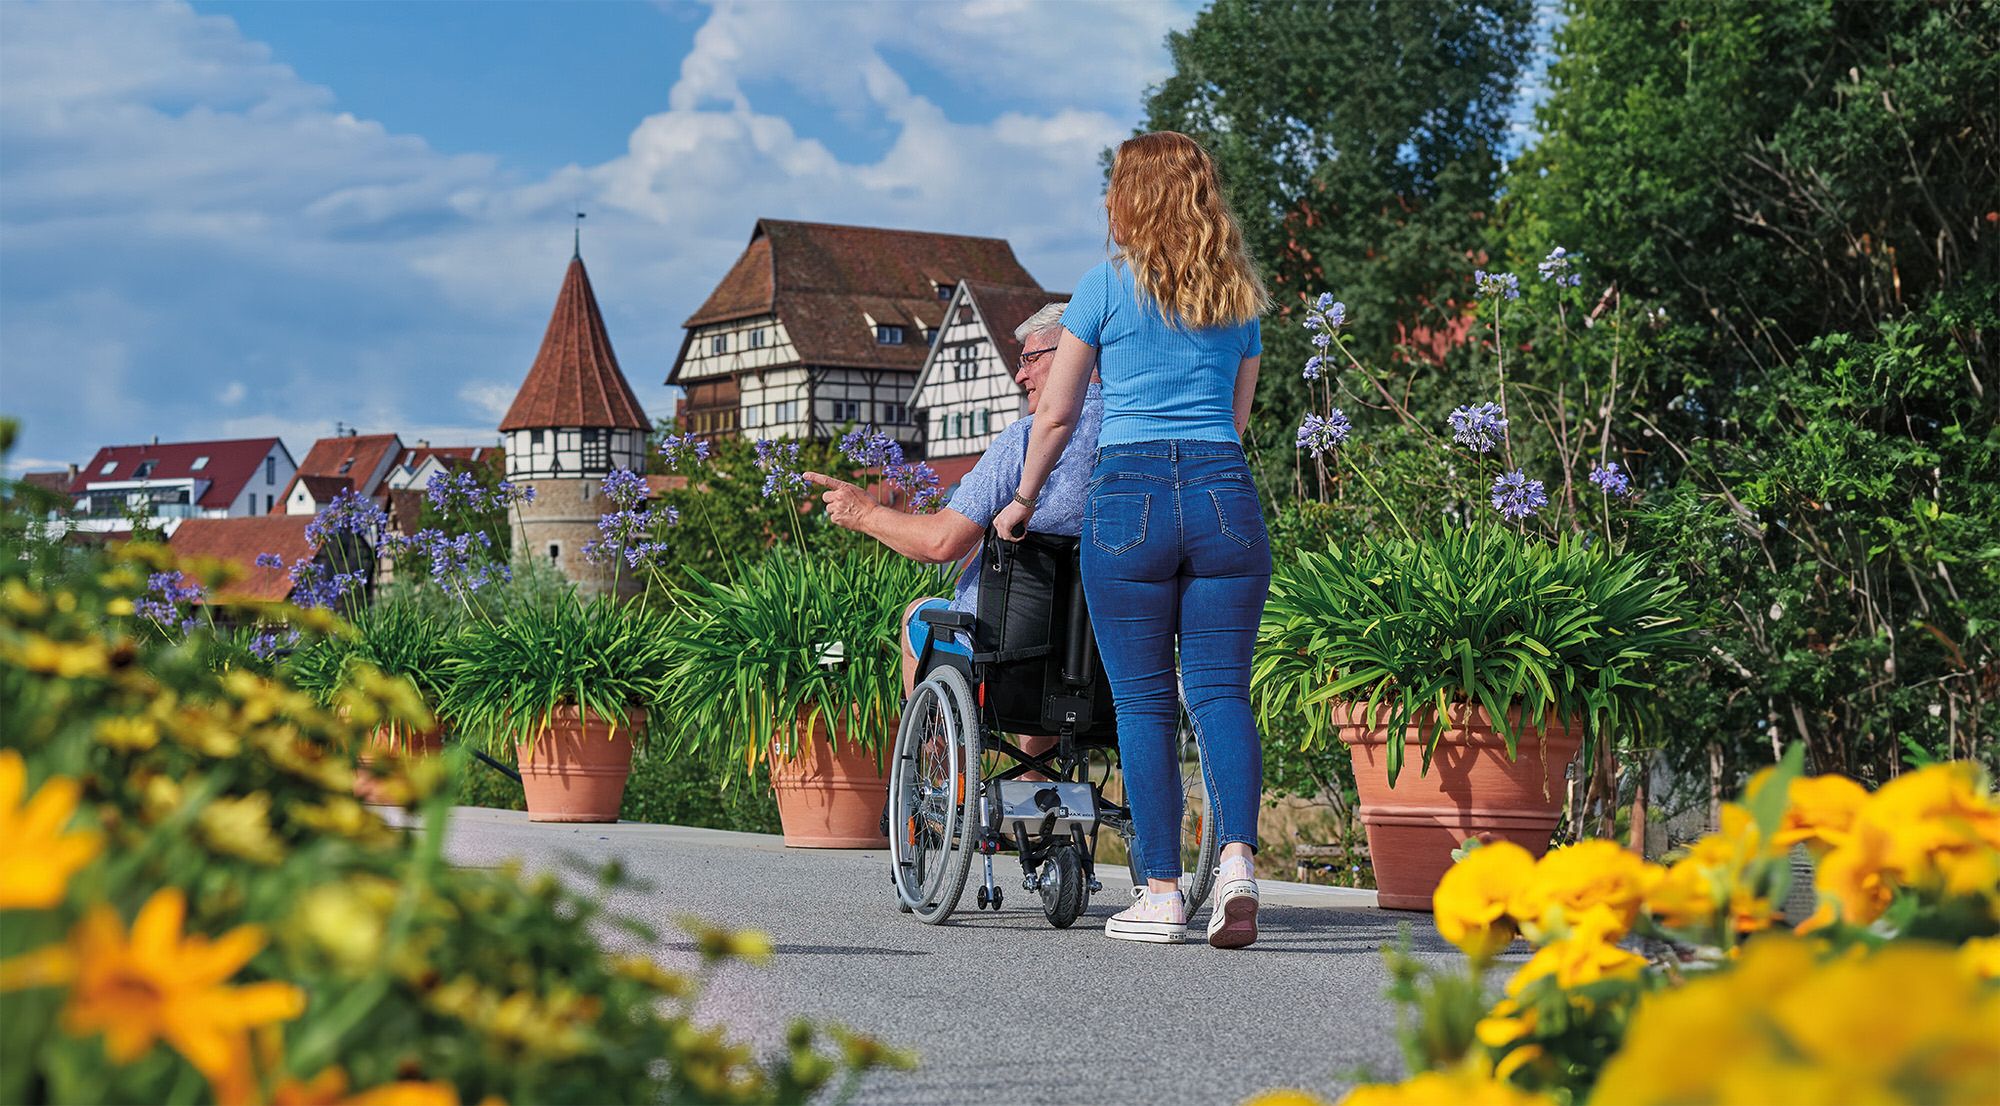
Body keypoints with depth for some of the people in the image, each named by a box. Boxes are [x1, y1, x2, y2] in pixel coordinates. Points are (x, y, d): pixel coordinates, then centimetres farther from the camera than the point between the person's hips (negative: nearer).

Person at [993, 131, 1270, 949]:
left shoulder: (1107, 284, 4)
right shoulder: (1240, 297, 16)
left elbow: (1057, 413, 8)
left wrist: (1024, 500, 22)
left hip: (1129, 493, -3)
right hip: (1226, 495, 3)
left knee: (1144, 701, 2)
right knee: (1220, 689, 1)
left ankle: (1163, 893, 1)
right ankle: (1237, 856, -21)